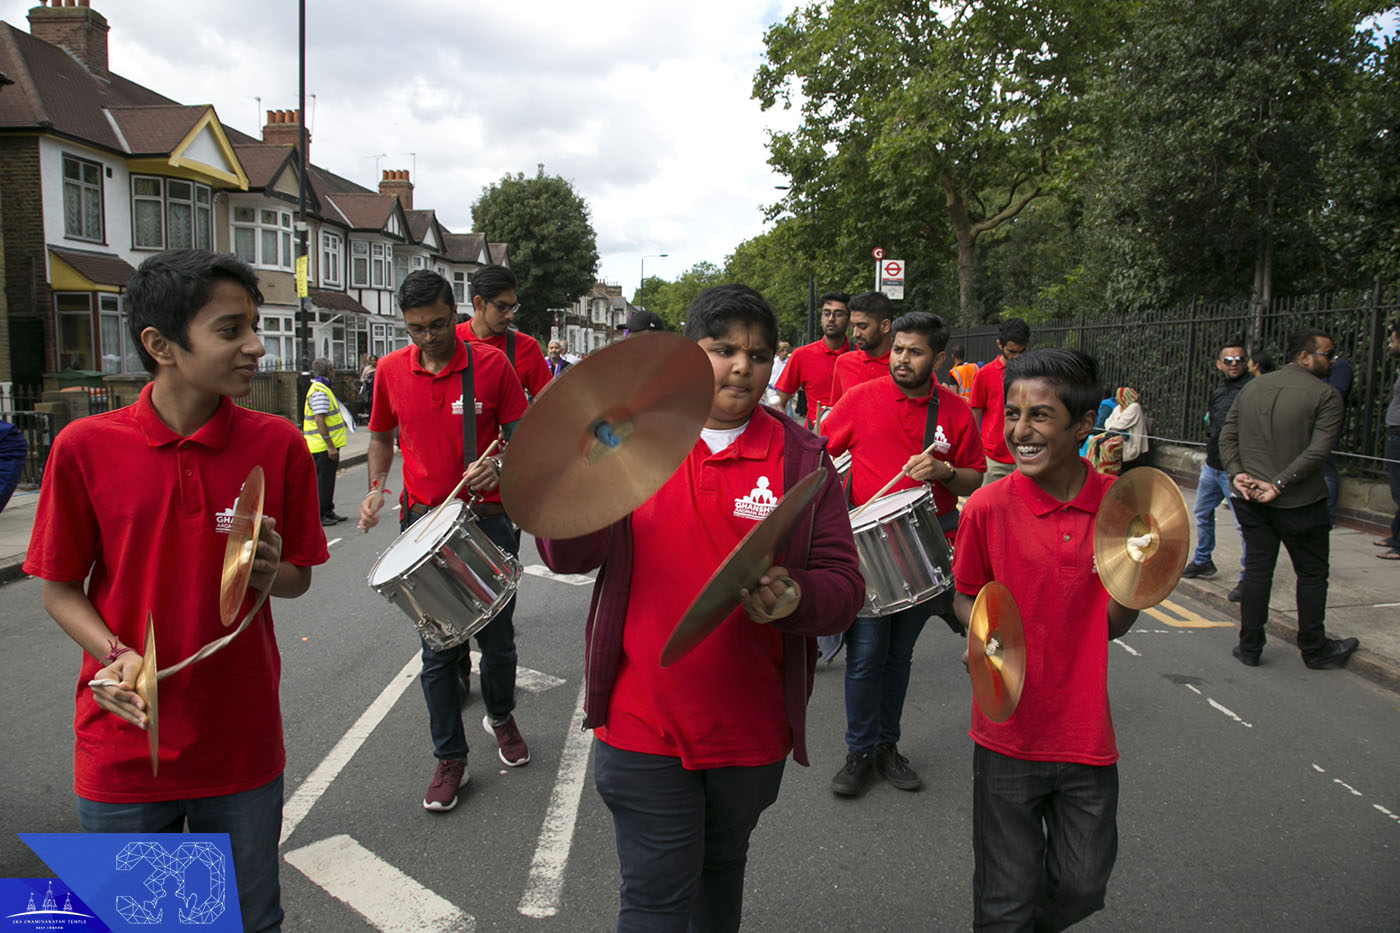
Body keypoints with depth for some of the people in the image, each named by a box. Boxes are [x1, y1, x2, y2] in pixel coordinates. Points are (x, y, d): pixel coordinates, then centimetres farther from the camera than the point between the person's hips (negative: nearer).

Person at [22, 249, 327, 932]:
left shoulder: (279, 444, -7)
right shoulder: (84, 447, -10)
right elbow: (59, 588, 0)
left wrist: (269, 575, -19)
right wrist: (114, 656, -16)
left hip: (242, 747, 1)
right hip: (121, 753, 0)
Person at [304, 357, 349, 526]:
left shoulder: (322, 388, 17)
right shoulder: (319, 392, -18)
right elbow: (319, 420, -24)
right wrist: (330, 446, -25)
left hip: (328, 445, 11)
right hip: (323, 446, -11)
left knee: (327, 479, 16)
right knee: (322, 481, -5)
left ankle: (328, 512, 24)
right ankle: (318, 516, 0)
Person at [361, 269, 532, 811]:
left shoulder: (491, 363, -6)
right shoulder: (390, 371, 2)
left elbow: (522, 435, 1)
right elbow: (382, 436, 16)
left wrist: (498, 466, -20)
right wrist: (376, 488, -1)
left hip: (488, 519, -1)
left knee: (497, 638, 11)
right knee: (438, 649, 7)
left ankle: (500, 716, 40)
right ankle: (450, 758, 22)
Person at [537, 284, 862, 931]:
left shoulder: (801, 458, -4)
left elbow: (844, 585, -6)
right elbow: (571, 557, -7)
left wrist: (796, 597, -28)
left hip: (751, 730, 1)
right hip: (642, 725, -1)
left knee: (722, 869, 24)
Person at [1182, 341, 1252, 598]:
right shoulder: (1218, 391, 13)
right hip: (1212, 467, 9)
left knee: (1245, 524, -7)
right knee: (1203, 513, 21)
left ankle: (1248, 577, 1)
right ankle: (1202, 561, 38)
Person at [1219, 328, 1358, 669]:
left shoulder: (1252, 387, 8)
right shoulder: (1325, 395, -9)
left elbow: (1227, 436, 4)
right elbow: (1318, 450, -19)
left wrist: (1237, 474, -4)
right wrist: (1280, 485, -18)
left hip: (1251, 499, 5)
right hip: (1300, 503, -5)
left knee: (1256, 569, 11)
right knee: (1312, 574, 11)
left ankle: (1249, 647, 15)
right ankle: (1314, 650, 21)